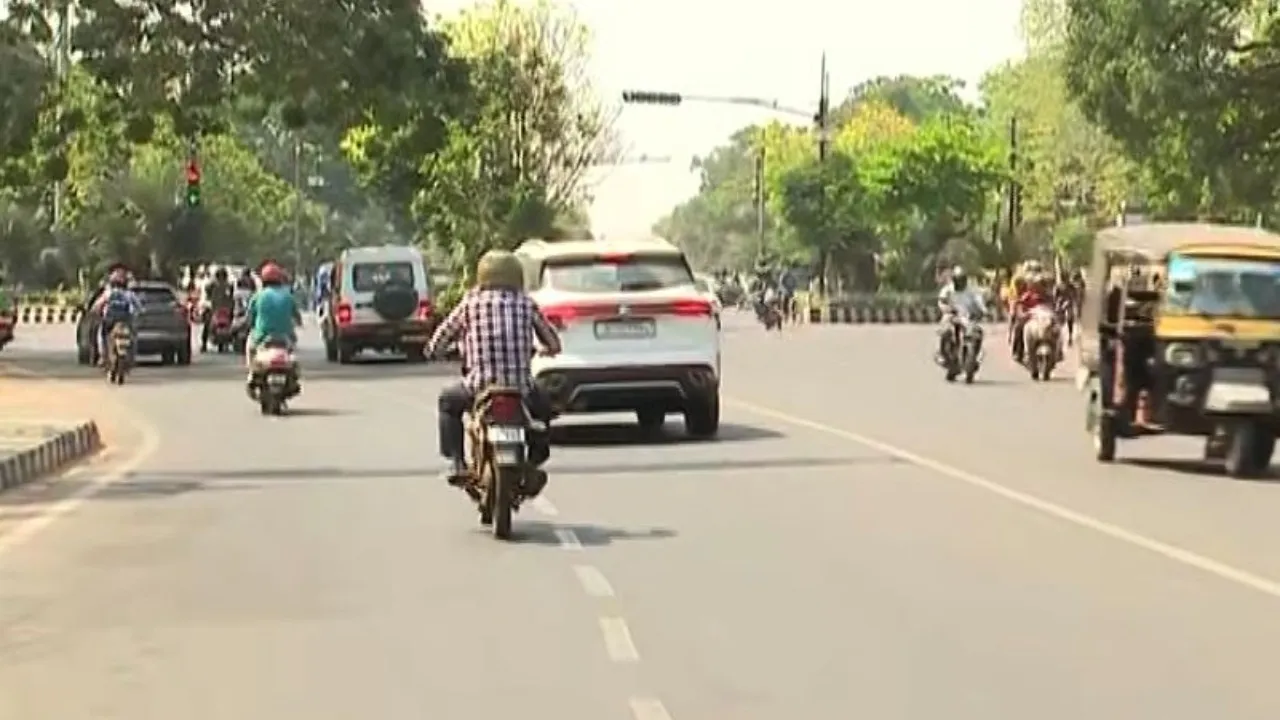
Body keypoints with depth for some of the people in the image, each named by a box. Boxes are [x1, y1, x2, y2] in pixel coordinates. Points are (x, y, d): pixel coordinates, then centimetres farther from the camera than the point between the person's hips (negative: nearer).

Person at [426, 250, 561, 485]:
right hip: (521, 386, 1)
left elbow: (445, 332, 12)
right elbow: (553, 343, 13)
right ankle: (534, 462, 24)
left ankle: (455, 462, 16)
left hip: (481, 384, -1)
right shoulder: (527, 304, 8)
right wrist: (548, 350, 36)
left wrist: (433, 347, 34)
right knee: (542, 408, 34)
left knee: (448, 400, 29)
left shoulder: (471, 302, 5)